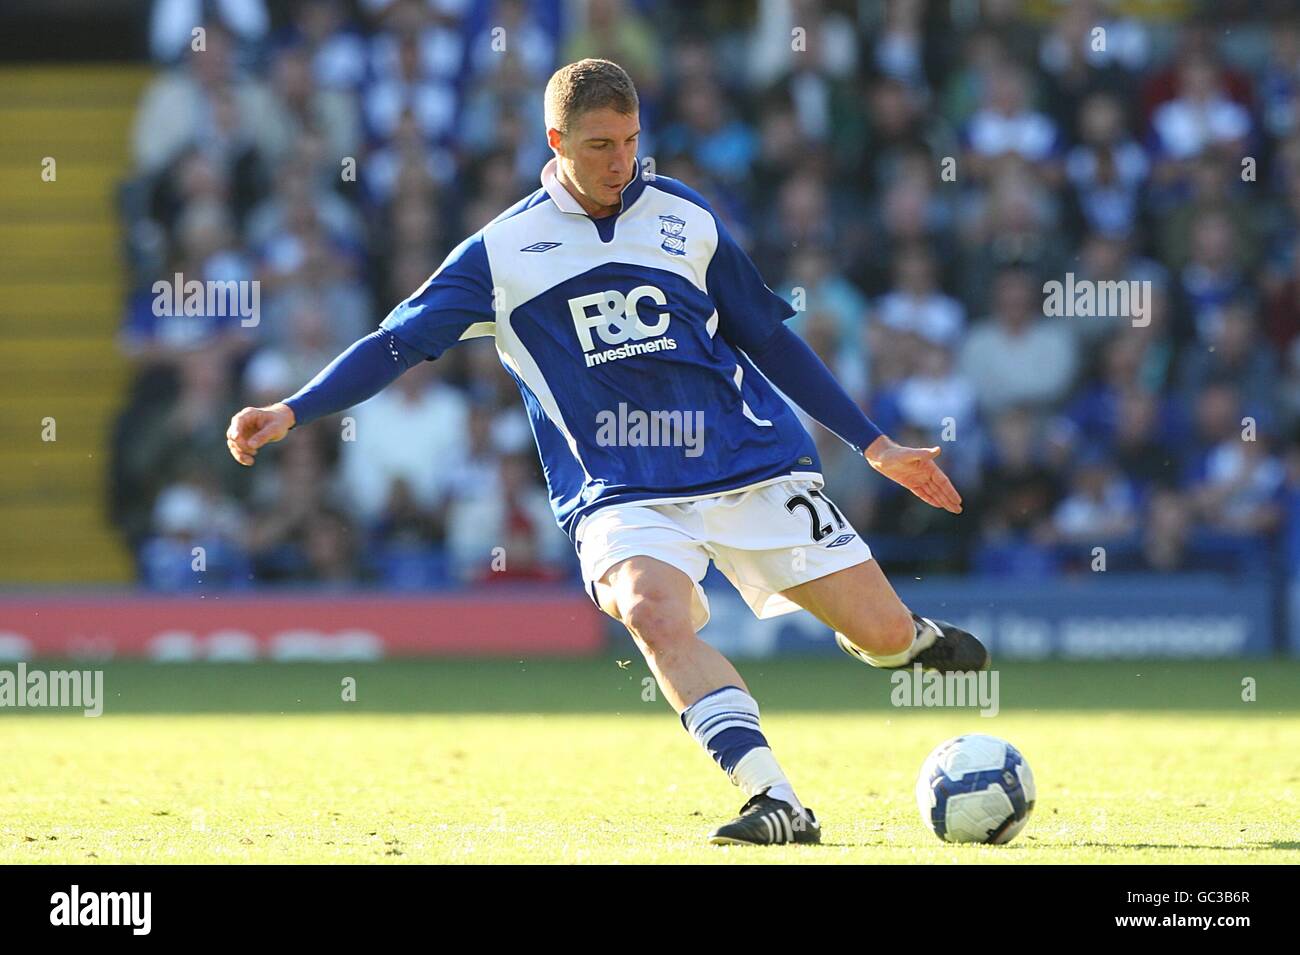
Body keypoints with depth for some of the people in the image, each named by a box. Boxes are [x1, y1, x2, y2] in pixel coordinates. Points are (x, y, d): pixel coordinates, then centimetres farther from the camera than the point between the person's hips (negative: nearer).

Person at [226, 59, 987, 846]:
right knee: (652, 611, -33)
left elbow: (768, 338, 15)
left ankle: (914, 638, 37)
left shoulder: (685, 218, 7)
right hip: (619, 492, -2)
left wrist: (875, 445, 16)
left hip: (752, 466, 2)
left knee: (881, 633, -2)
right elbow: (398, 344, 2)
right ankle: (778, 805, -37)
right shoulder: (502, 251, 2)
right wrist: (290, 414, -11)